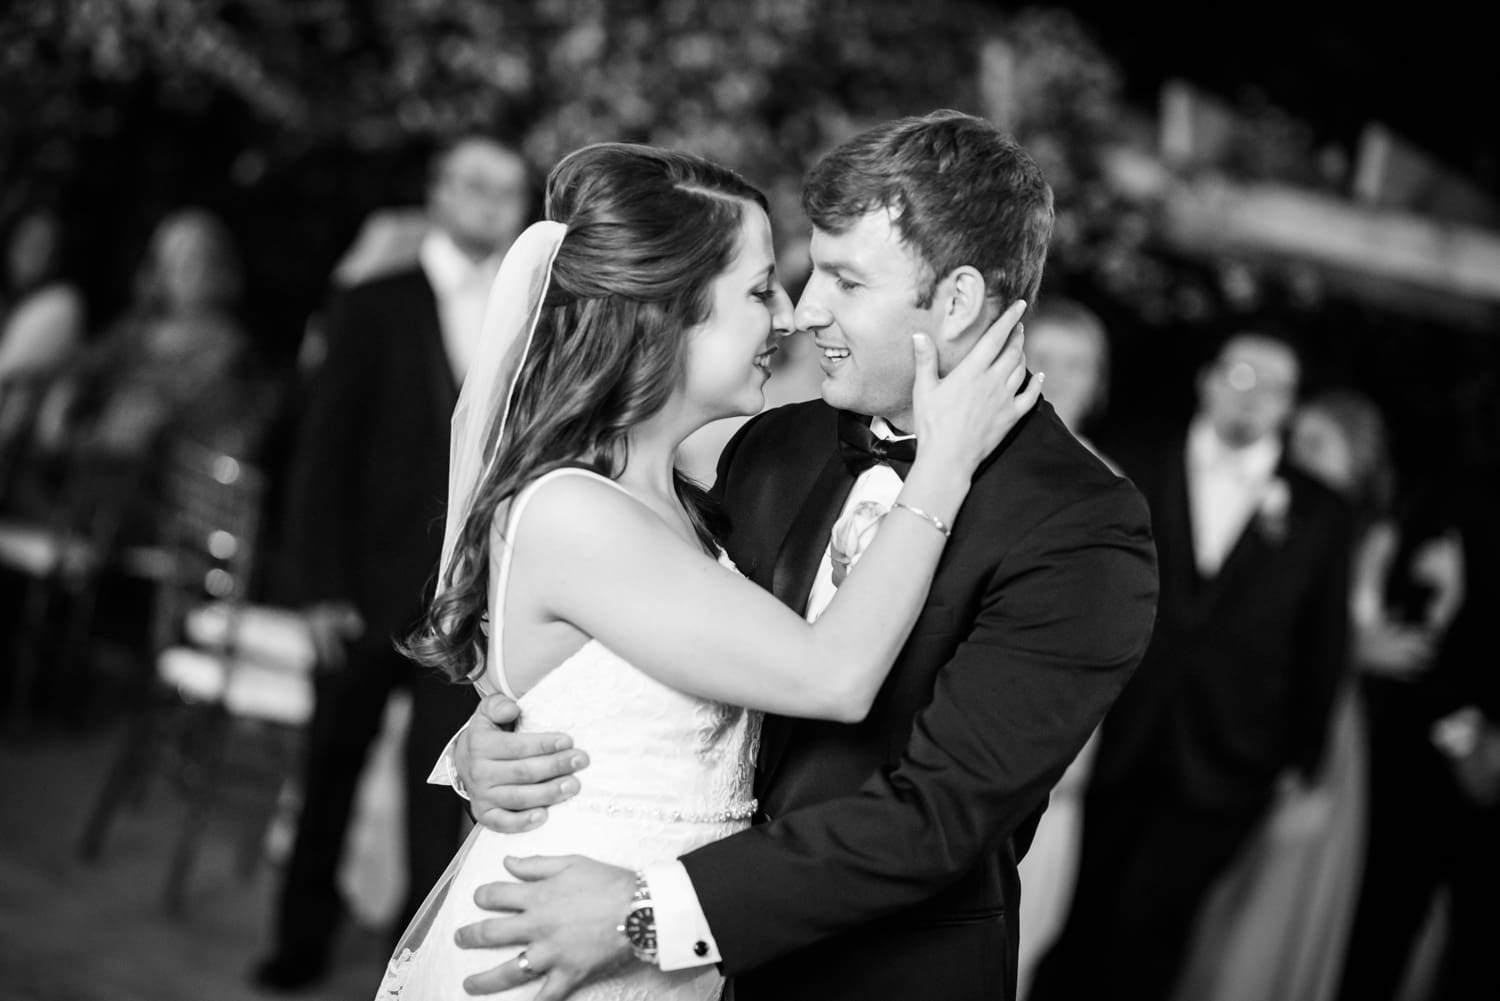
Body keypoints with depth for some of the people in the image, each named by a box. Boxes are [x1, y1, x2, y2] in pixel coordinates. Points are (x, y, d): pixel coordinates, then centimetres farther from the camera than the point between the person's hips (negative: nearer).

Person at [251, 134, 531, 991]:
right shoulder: (375, 309, 1)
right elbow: (324, 452, -2)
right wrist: (319, 584, -8)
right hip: (372, 583, 0)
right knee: (333, 764, 10)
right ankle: (305, 935, 25)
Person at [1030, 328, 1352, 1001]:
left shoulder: (1318, 513, 5)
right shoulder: (1137, 473, 5)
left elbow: (1323, 643, 8)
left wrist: (1301, 762, 7)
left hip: (1221, 767, -1)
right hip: (1116, 748, 1)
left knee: (1148, 918, -8)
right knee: (1080, 914, 7)